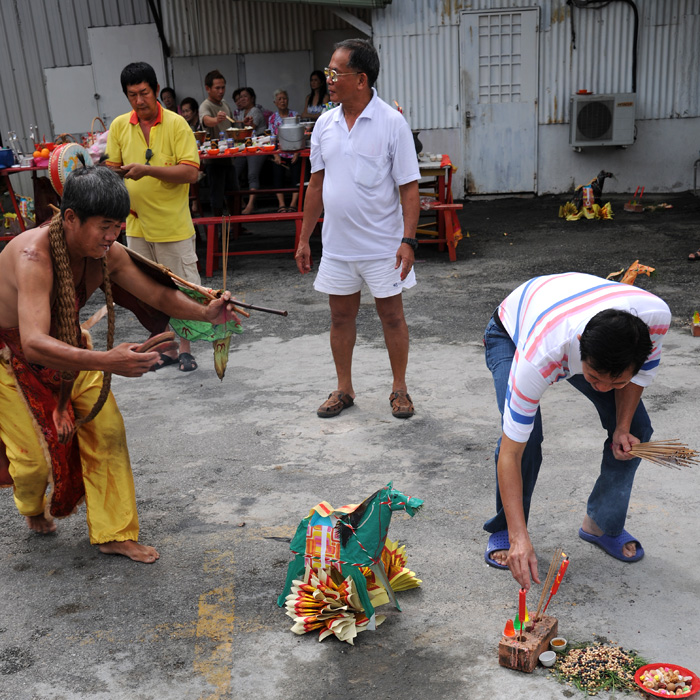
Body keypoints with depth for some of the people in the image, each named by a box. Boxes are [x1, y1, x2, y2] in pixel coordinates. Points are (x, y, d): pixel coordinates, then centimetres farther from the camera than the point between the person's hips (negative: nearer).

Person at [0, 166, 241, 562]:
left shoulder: (108, 254, -17)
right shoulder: (33, 258, -38)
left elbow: (159, 294, -5)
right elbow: (34, 344, -49)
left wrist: (204, 313, -25)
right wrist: (106, 362, -62)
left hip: (64, 344, 6)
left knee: (107, 429, -1)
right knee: (37, 453, -5)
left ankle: (114, 534, 13)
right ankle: (32, 508, 35)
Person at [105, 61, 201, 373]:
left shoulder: (176, 124, -8)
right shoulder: (119, 126, 5)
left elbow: (191, 172, -16)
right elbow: (112, 169, 9)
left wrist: (148, 170, -24)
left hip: (173, 225, -4)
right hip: (136, 224, 5)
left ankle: (185, 348, 19)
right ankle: (168, 348, 25)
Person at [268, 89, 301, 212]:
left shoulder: (294, 115, 2)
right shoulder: (272, 118, 6)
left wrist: (297, 153, -11)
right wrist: (276, 155, -9)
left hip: (293, 153, -1)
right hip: (279, 154, 1)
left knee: (296, 177, -7)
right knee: (278, 178, -2)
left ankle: (293, 204, -4)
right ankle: (281, 204, 2)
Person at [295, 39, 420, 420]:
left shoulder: (391, 123, -9)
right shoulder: (324, 124, 5)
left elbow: (408, 187, -10)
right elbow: (317, 184, 12)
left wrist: (408, 240, -19)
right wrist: (304, 238, 11)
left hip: (383, 245, -4)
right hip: (336, 245, 5)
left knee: (392, 316, 6)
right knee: (341, 317, 12)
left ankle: (399, 389, 22)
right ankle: (344, 389, 27)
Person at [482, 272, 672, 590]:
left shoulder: (656, 316, -38)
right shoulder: (538, 356, -48)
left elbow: (643, 369, -10)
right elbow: (510, 453, -41)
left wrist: (623, 427, -19)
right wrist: (519, 537, -45)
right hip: (511, 334, -4)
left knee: (636, 429, -5)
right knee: (526, 437, -26)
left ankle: (602, 525, 16)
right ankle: (504, 530, 0)